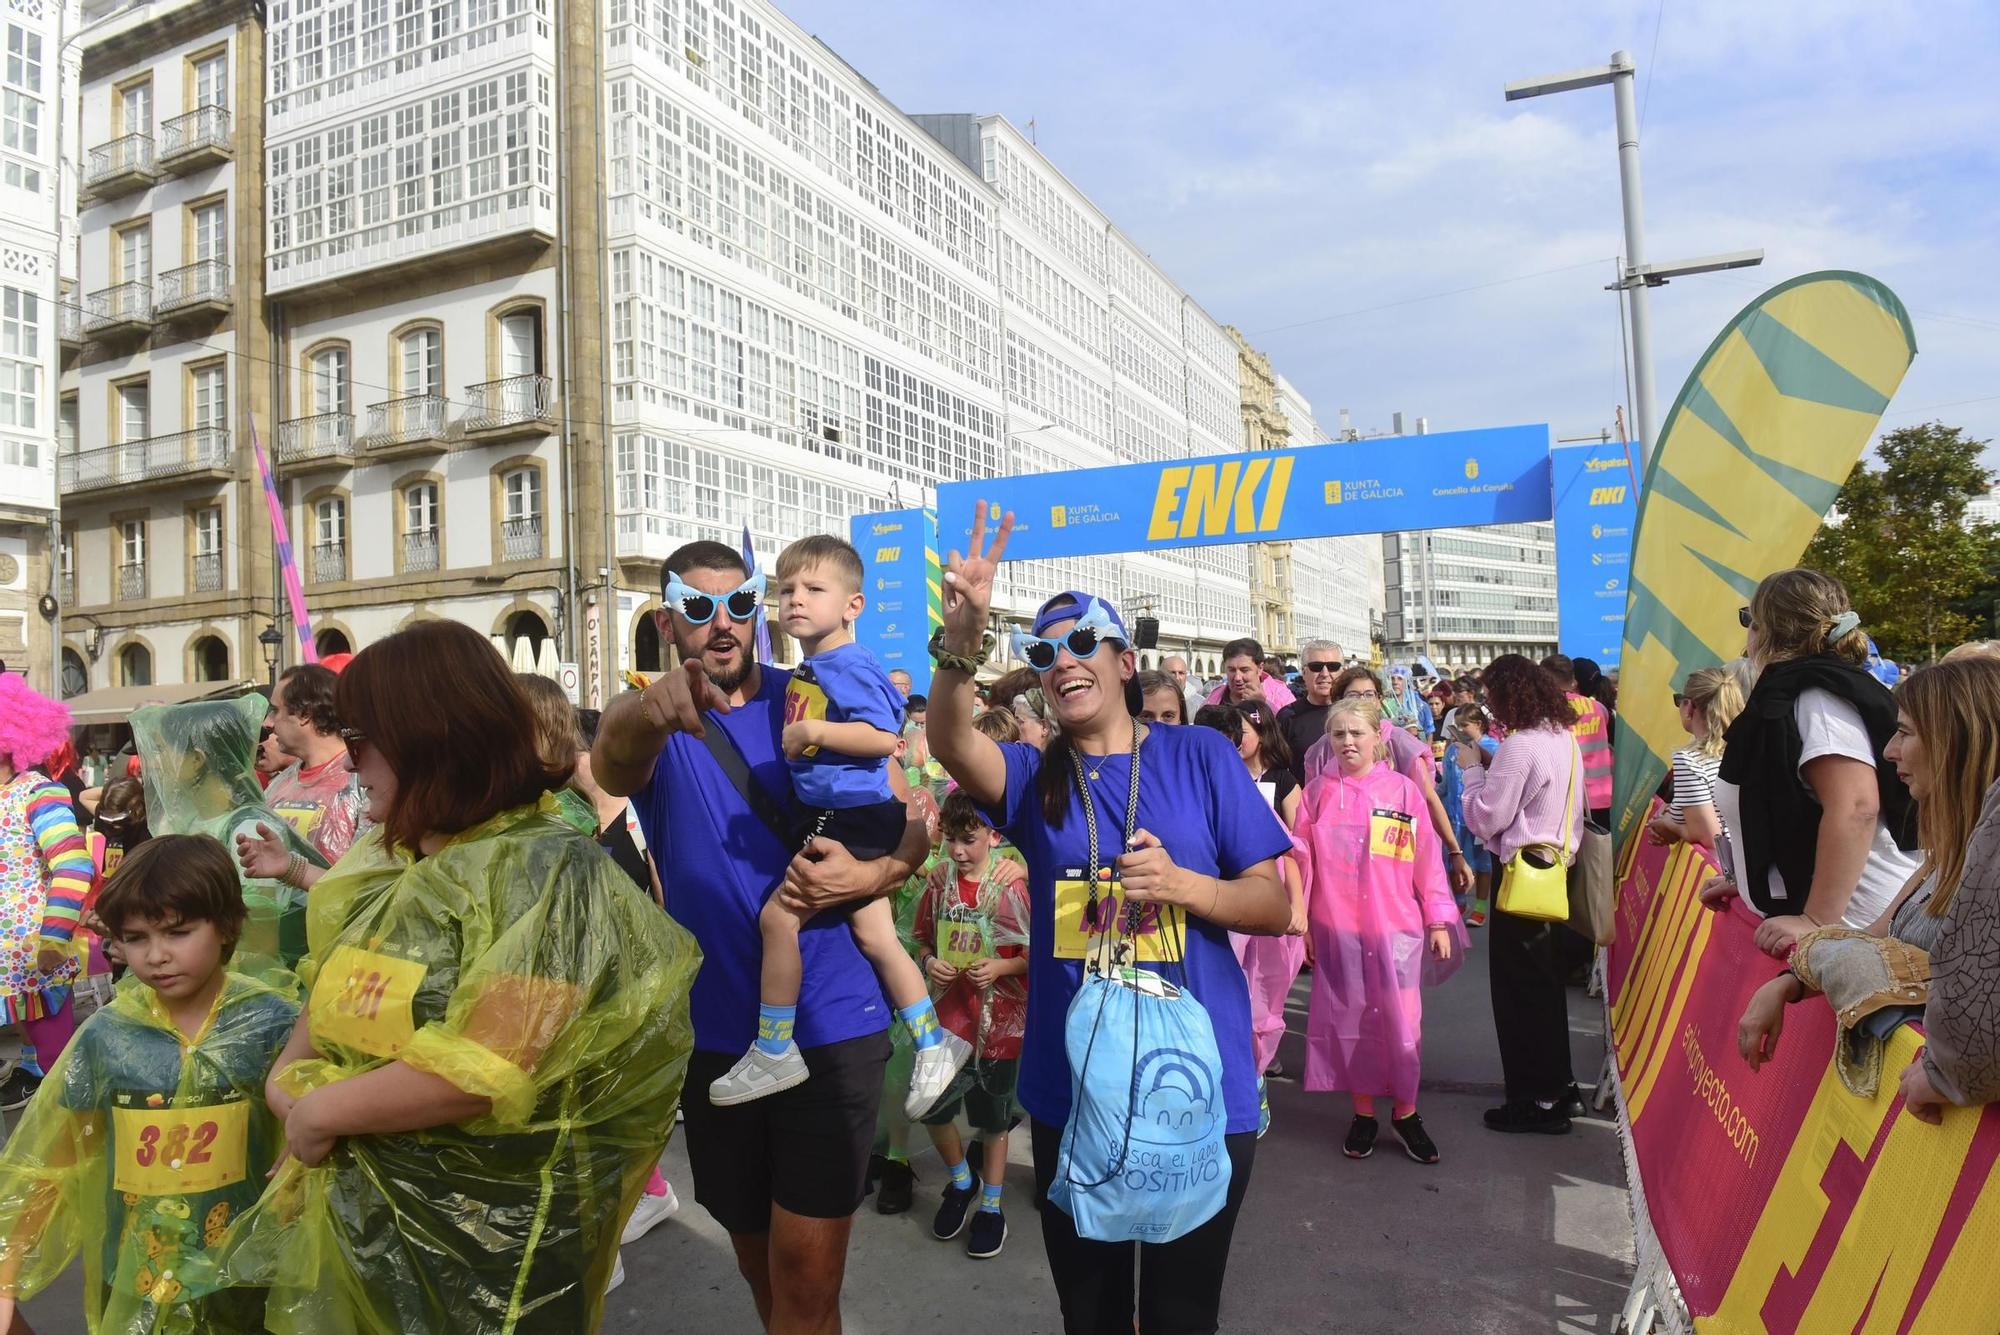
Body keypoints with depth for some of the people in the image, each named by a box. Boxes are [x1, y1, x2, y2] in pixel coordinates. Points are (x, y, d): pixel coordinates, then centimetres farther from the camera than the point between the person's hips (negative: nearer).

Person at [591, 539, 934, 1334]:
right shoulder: (653, 721, -3)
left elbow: (913, 823, 0)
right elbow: (611, 761, -29)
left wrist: (868, 875, -22)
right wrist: (657, 708, -52)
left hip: (831, 1021, -2)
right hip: (715, 1030, 2)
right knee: (759, 1257, 21)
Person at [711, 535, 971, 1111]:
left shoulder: (849, 666, -14)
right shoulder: (807, 671, 14)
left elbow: (885, 737, -23)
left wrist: (814, 731, -24)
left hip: (853, 818, -10)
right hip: (839, 819, 10)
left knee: (778, 916, -10)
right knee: (875, 936, 11)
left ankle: (773, 1052, 4)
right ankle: (934, 1045, 21)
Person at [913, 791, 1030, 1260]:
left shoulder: (1014, 883, -13)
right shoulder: (939, 879, -2)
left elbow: (1036, 953, -6)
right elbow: (924, 941, 10)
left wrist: (1002, 967, -23)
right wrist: (929, 962, -10)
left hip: (1000, 1018, -3)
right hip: (949, 1014, 3)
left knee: (993, 1119, 11)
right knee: (932, 1108, 3)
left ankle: (991, 1206, 33)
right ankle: (961, 1182, 33)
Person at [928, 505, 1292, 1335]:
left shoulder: (1200, 758, -2)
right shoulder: (1033, 776, 1)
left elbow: (1277, 907, -2)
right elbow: (950, 742, -21)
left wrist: (1181, 884, -20)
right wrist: (961, 637, -39)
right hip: (1070, 1092, 2)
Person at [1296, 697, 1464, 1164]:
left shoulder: (1402, 790, -1)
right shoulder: (1318, 792, 1)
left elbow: (1427, 858, 2)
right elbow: (1302, 859, 4)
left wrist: (1439, 920, 2)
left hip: (1396, 927, -1)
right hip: (1336, 929, 1)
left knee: (1402, 1021, 4)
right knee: (1348, 1020, 8)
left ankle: (1405, 1111, 22)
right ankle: (1363, 1112, 23)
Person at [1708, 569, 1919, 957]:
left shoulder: (1816, 697, -15)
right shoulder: (1791, 697, 15)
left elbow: (1855, 808, -27)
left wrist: (1817, 921, -27)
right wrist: (1748, 882, 23)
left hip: (1851, 924, -9)